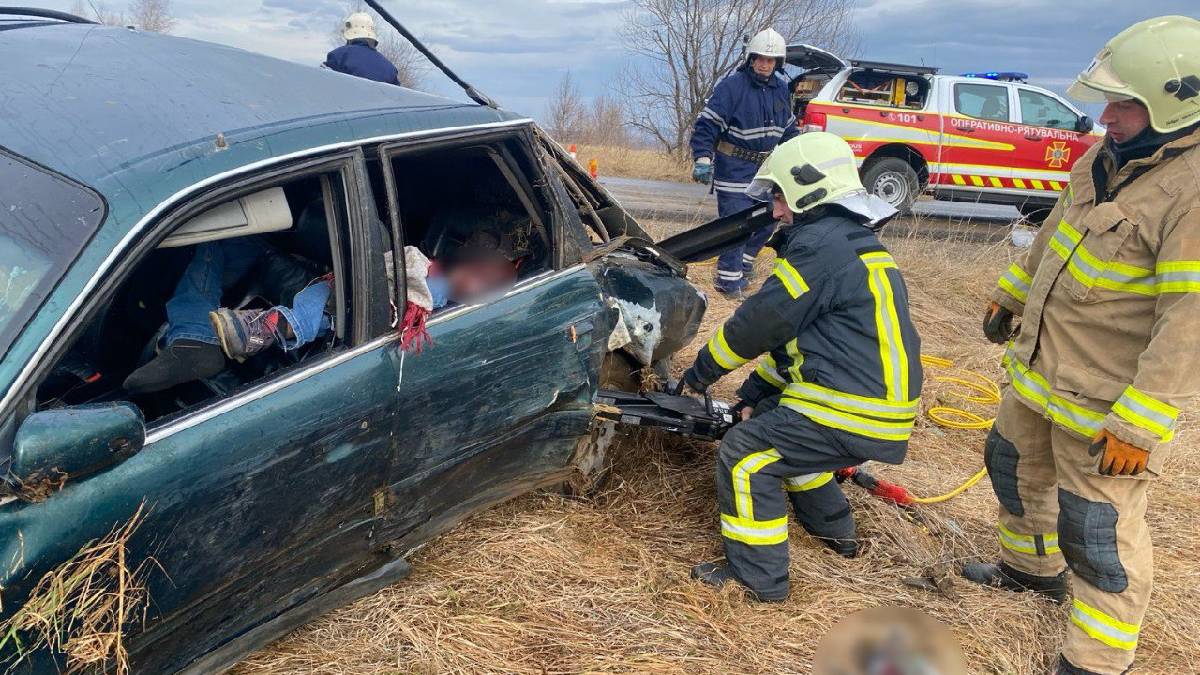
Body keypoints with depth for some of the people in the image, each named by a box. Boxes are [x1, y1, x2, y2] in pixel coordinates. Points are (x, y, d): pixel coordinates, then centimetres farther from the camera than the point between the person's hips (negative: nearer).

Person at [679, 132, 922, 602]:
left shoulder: (824, 246, -16)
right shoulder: (852, 242, 18)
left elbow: (762, 320, -13)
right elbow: (792, 332, 21)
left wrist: (704, 369, 2)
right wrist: (754, 393, 20)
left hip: (853, 413, -11)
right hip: (880, 401, 11)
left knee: (744, 455, -7)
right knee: (775, 423, 29)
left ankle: (758, 576, 2)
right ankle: (834, 528, 40)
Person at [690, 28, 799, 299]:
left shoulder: (781, 89, 9)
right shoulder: (732, 86, -13)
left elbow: (788, 128, 22)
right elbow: (706, 125, -16)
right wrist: (702, 160, -26)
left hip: (765, 167, 7)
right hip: (734, 168, -7)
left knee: (767, 221, 12)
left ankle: (742, 265, 31)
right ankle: (729, 280, 2)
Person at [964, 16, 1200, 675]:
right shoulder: (1108, 156, 3)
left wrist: (1137, 426, -29)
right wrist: (1010, 293, 27)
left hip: (1105, 400, -9)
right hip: (1040, 373, 9)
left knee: (1097, 531, 1)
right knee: (1016, 466, 26)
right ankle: (1032, 567, 52)